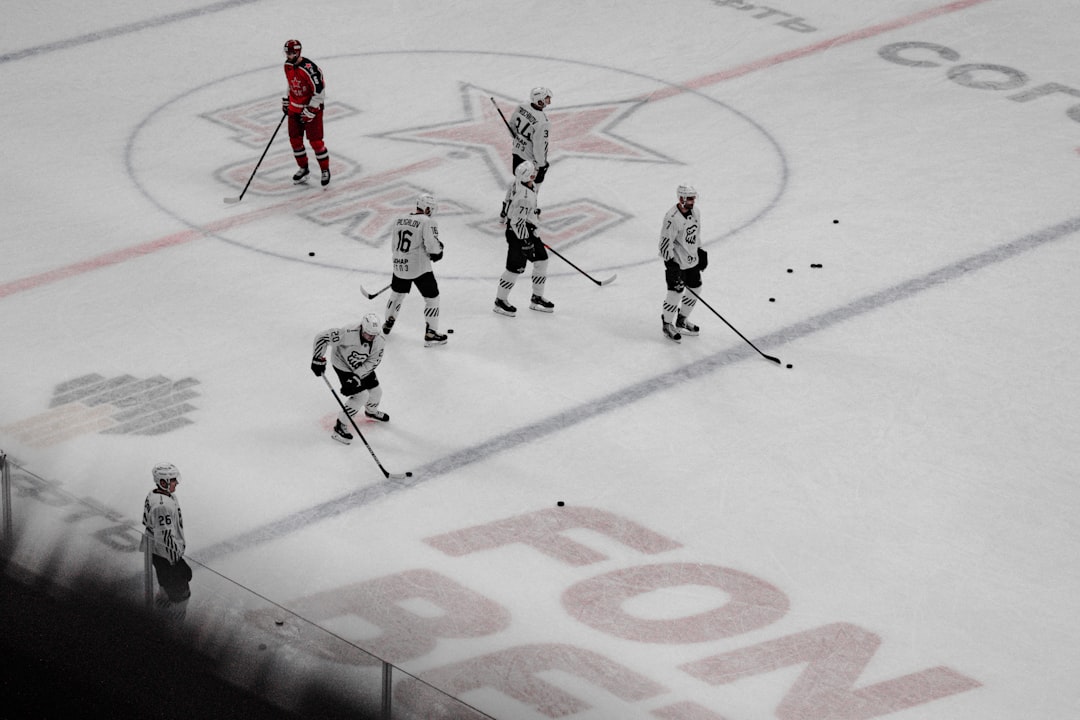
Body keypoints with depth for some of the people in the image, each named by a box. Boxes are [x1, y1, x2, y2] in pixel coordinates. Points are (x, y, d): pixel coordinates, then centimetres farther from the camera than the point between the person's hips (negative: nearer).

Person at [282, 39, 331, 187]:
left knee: (315, 140, -5)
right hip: (295, 107, 8)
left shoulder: (309, 68, -25)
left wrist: (310, 110, -23)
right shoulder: (287, 66, 1)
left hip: (312, 108, -7)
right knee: (295, 139, 9)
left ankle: (325, 170, 11)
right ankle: (303, 169, 25)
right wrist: (286, 100, 20)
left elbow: (320, 91, -24)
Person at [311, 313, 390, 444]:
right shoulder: (348, 334, -39)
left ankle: (371, 412, 50)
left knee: (376, 391, 13)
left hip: (363, 367, 6)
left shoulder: (380, 341, -23)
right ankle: (340, 427, -2)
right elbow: (322, 337, -33)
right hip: (343, 365, -6)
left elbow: (372, 363, -19)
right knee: (361, 395, -14)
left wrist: (356, 378, -28)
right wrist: (318, 359, -30)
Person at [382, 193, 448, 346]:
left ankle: (388, 323, 44)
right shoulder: (428, 222, -14)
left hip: (399, 265, 6)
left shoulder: (399, 219, 7)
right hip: (420, 268, -6)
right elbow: (433, 245, -22)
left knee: (397, 293, 28)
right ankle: (431, 333, 7)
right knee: (432, 297, 7)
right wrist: (437, 254, -1)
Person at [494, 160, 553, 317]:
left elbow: (508, 202, 16)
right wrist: (525, 242, -25)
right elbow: (517, 222, -30)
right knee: (516, 268, -1)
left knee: (541, 261, 14)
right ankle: (500, 301, 15)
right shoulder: (523, 196, -31)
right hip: (517, 233, -10)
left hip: (528, 229, 10)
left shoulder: (517, 184, -2)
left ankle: (537, 298, 26)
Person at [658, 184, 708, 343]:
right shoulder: (672, 218, -24)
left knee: (695, 289, 16)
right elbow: (665, 242, -22)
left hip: (692, 261, 9)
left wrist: (701, 252, 21)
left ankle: (682, 320, 34)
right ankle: (667, 325, 12)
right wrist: (670, 264, -23)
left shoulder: (695, 212, 3)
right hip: (676, 262, -9)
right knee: (676, 292, -5)